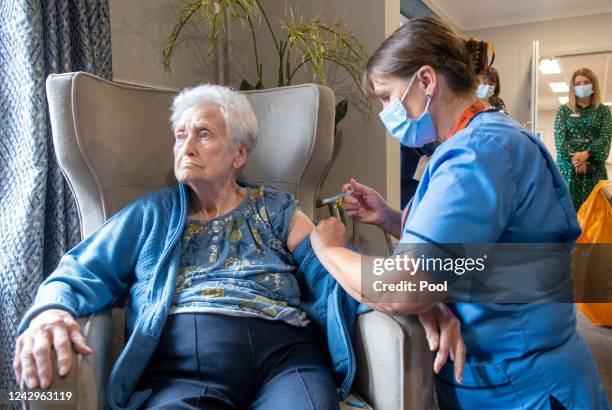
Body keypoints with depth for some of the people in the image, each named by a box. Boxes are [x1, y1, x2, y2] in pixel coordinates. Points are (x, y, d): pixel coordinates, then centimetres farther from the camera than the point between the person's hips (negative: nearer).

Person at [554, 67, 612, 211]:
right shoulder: (564, 110, 10)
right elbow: (559, 137, -2)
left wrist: (586, 154, -18)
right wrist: (574, 158, -16)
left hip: (594, 165, 1)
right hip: (568, 164, -1)